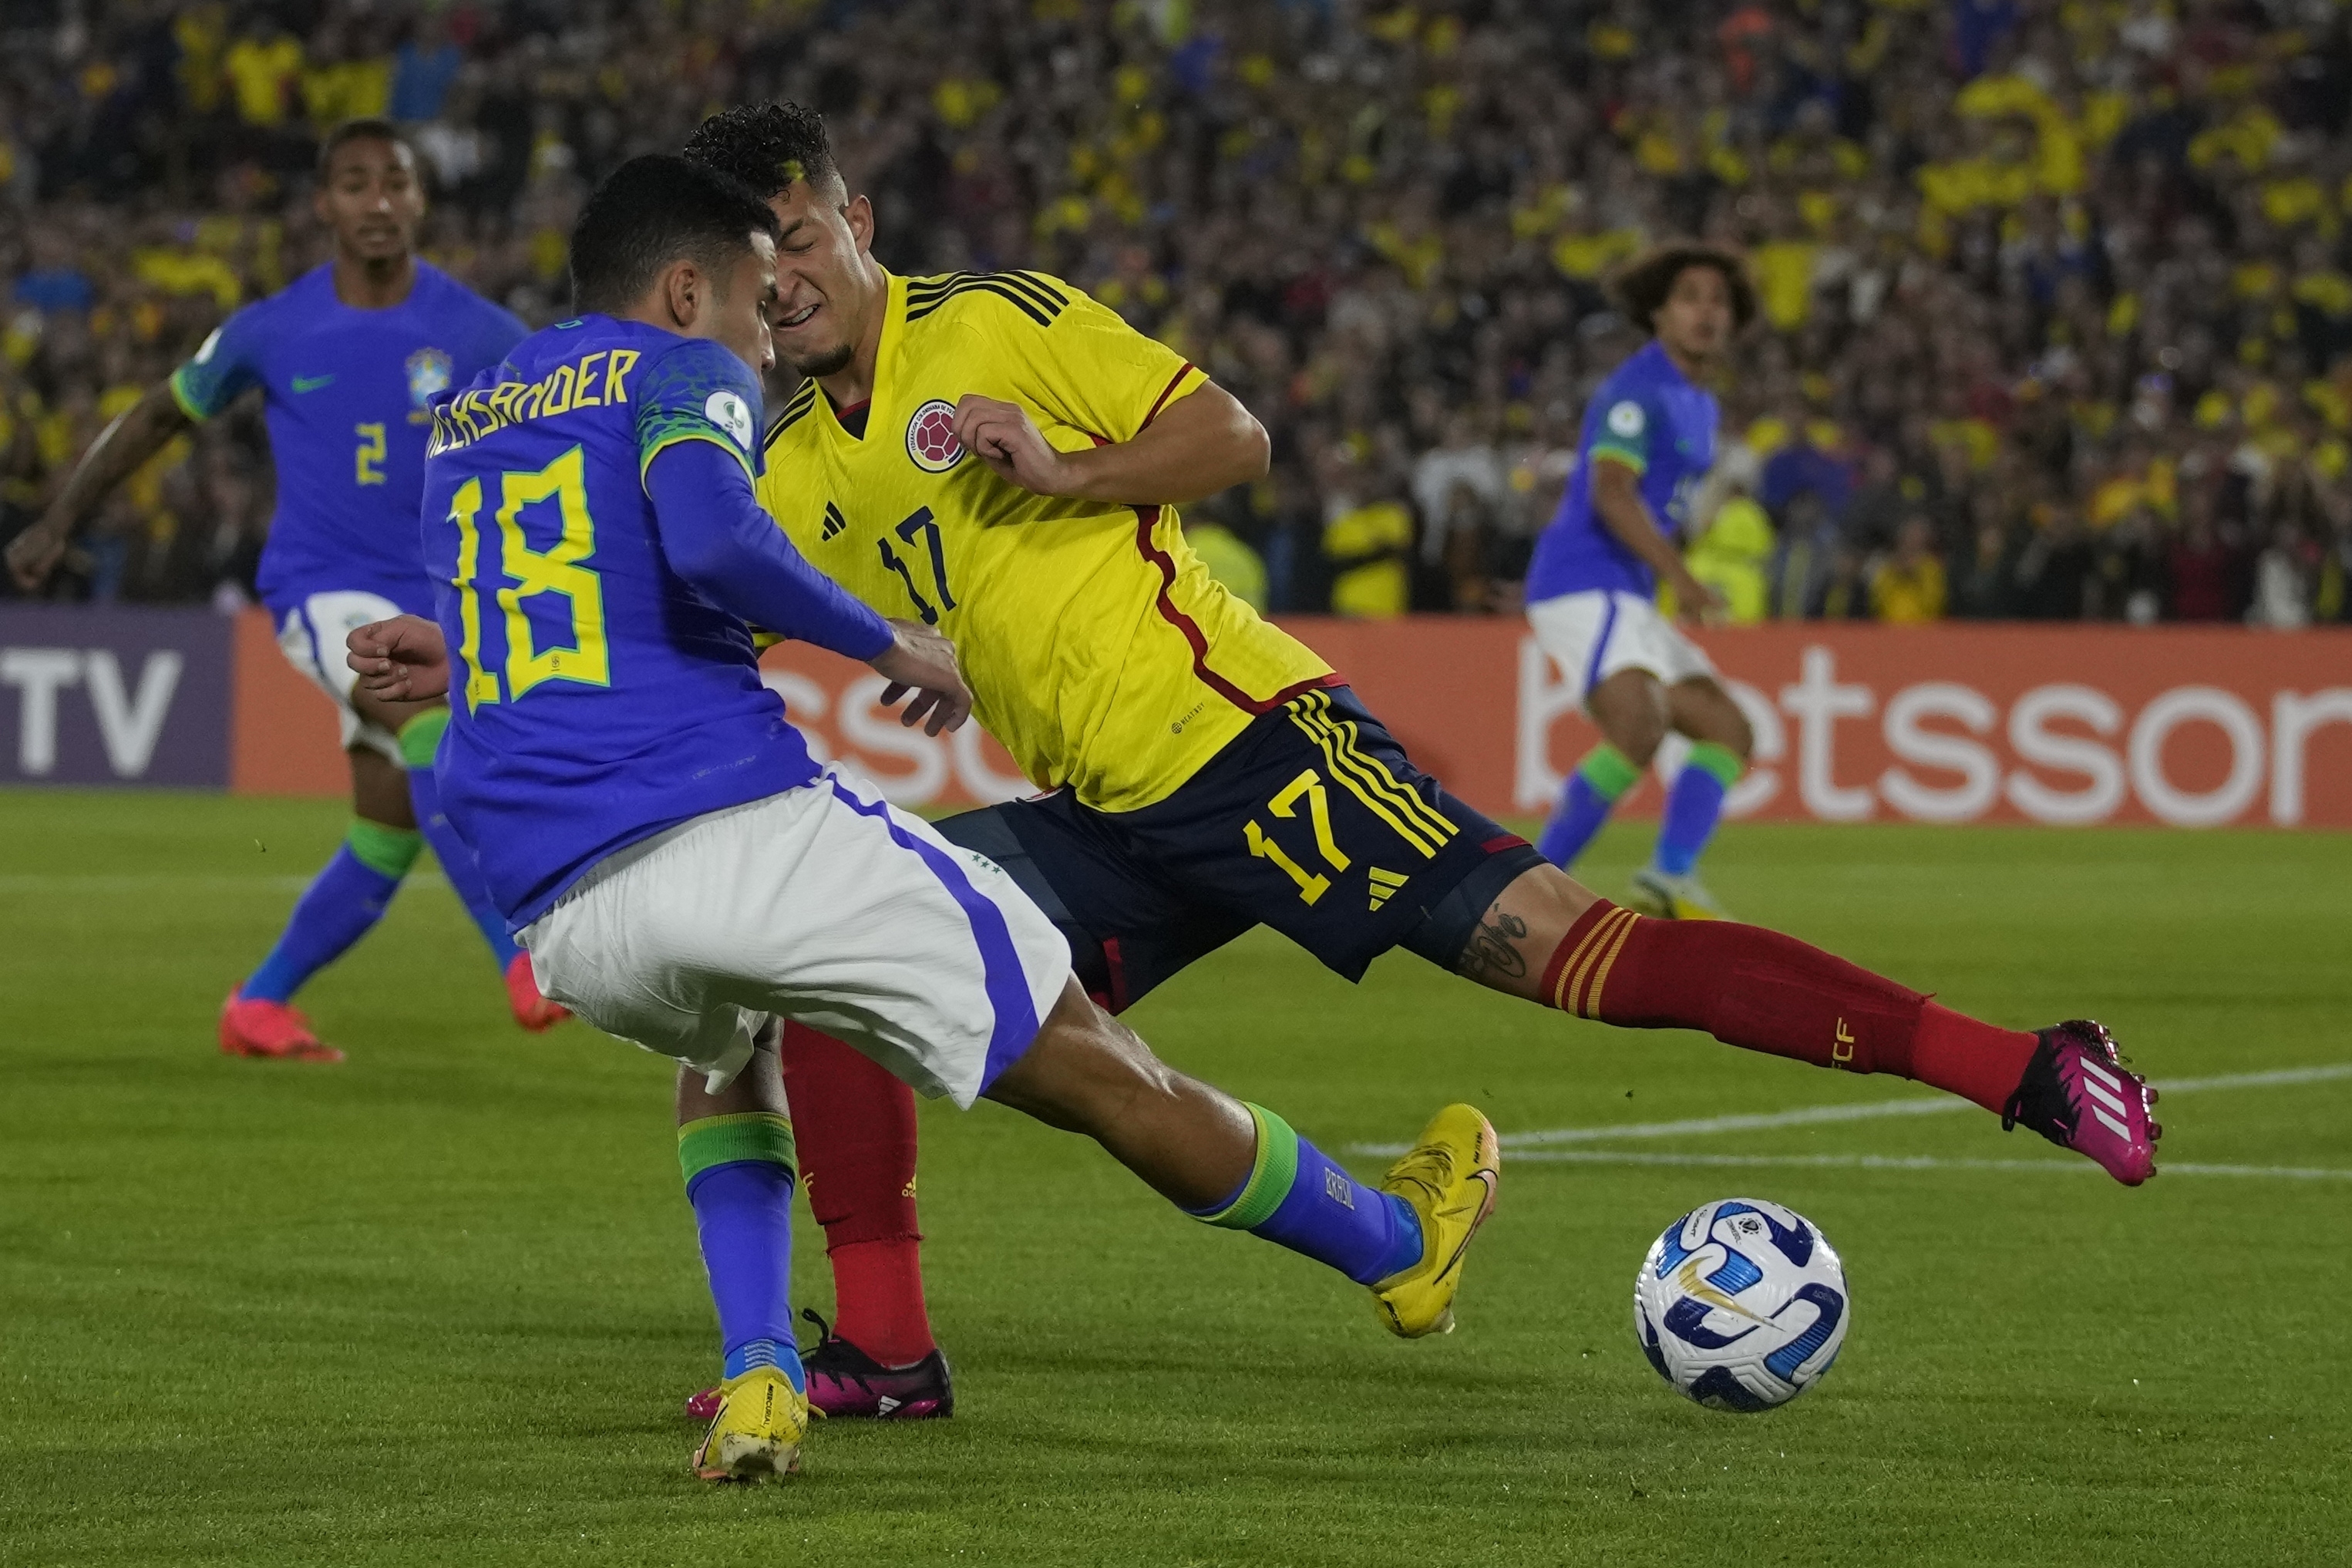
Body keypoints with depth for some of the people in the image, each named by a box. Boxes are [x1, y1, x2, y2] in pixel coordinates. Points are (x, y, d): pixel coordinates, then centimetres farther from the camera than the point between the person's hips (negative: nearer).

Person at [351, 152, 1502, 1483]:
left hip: (560, 915, 6)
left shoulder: (464, 424, 24)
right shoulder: (681, 374, 3)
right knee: (1095, 1070, 9)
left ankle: (759, 1377, 17)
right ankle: (1402, 1247, 24)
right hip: (742, 826, -6)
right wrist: (891, 643, -6)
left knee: (722, 1048, 40)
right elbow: (707, 542, -17)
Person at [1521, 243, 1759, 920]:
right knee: (1638, 729, -28)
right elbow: (1611, 494, -22)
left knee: (1728, 730, 1)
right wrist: (1680, 577, -30)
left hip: (1625, 604, 10)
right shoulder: (1636, 391, -10)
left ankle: (1670, 877, -14)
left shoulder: (1699, 406, 20)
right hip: (1584, 589, -10)